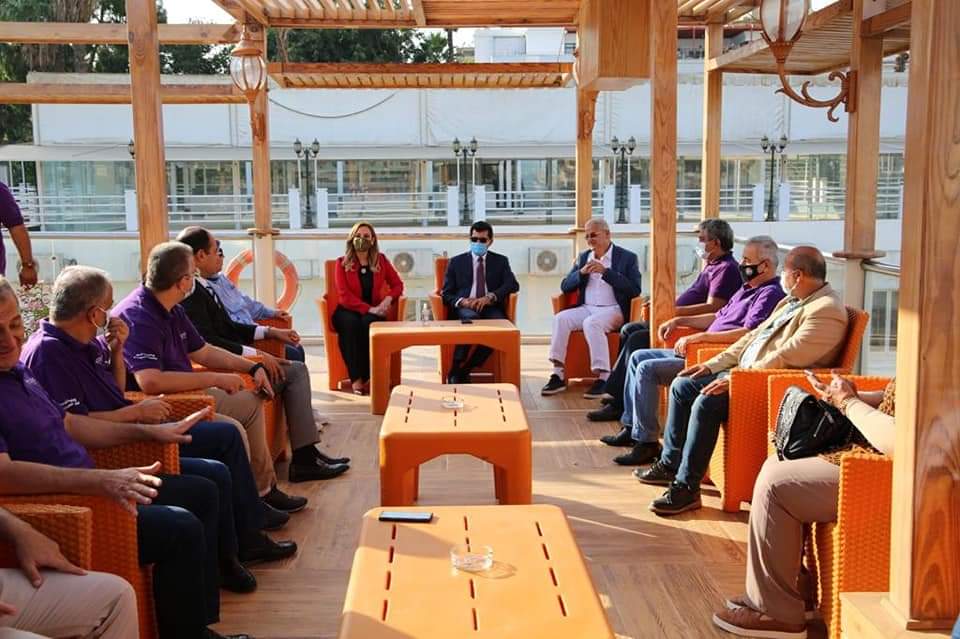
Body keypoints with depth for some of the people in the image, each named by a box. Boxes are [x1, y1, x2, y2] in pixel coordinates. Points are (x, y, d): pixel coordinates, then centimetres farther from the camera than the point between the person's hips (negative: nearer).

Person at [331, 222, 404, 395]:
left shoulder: (381, 260, 8)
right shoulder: (342, 263, 0)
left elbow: (398, 284, 10)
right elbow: (344, 296, -9)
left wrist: (388, 298, -14)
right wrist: (369, 309, -21)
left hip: (373, 312, 1)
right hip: (348, 311, -1)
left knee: (368, 323, -35)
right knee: (351, 323, -37)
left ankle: (367, 376, -31)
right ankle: (355, 378, -38)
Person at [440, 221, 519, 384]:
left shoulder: (501, 261, 17)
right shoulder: (456, 262, 16)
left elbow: (513, 285, 0)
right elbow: (447, 294, 11)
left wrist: (490, 297, -18)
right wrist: (461, 301, -13)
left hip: (490, 307, 1)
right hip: (464, 308, -1)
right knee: (471, 317, -38)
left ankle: (465, 370, -27)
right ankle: (454, 370, -32)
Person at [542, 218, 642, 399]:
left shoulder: (627, 257, 2)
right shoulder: (583, 257, 17)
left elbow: (635, 290, -10)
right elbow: (565, 287, 13)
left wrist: (606, 272, -16)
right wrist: (581, 273, -7)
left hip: (613, 310, -5)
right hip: (586, 308, 5)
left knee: (591, 323, -35)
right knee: (560, 318, -24)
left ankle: (604, 377, -32)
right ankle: (558, 374, -25)